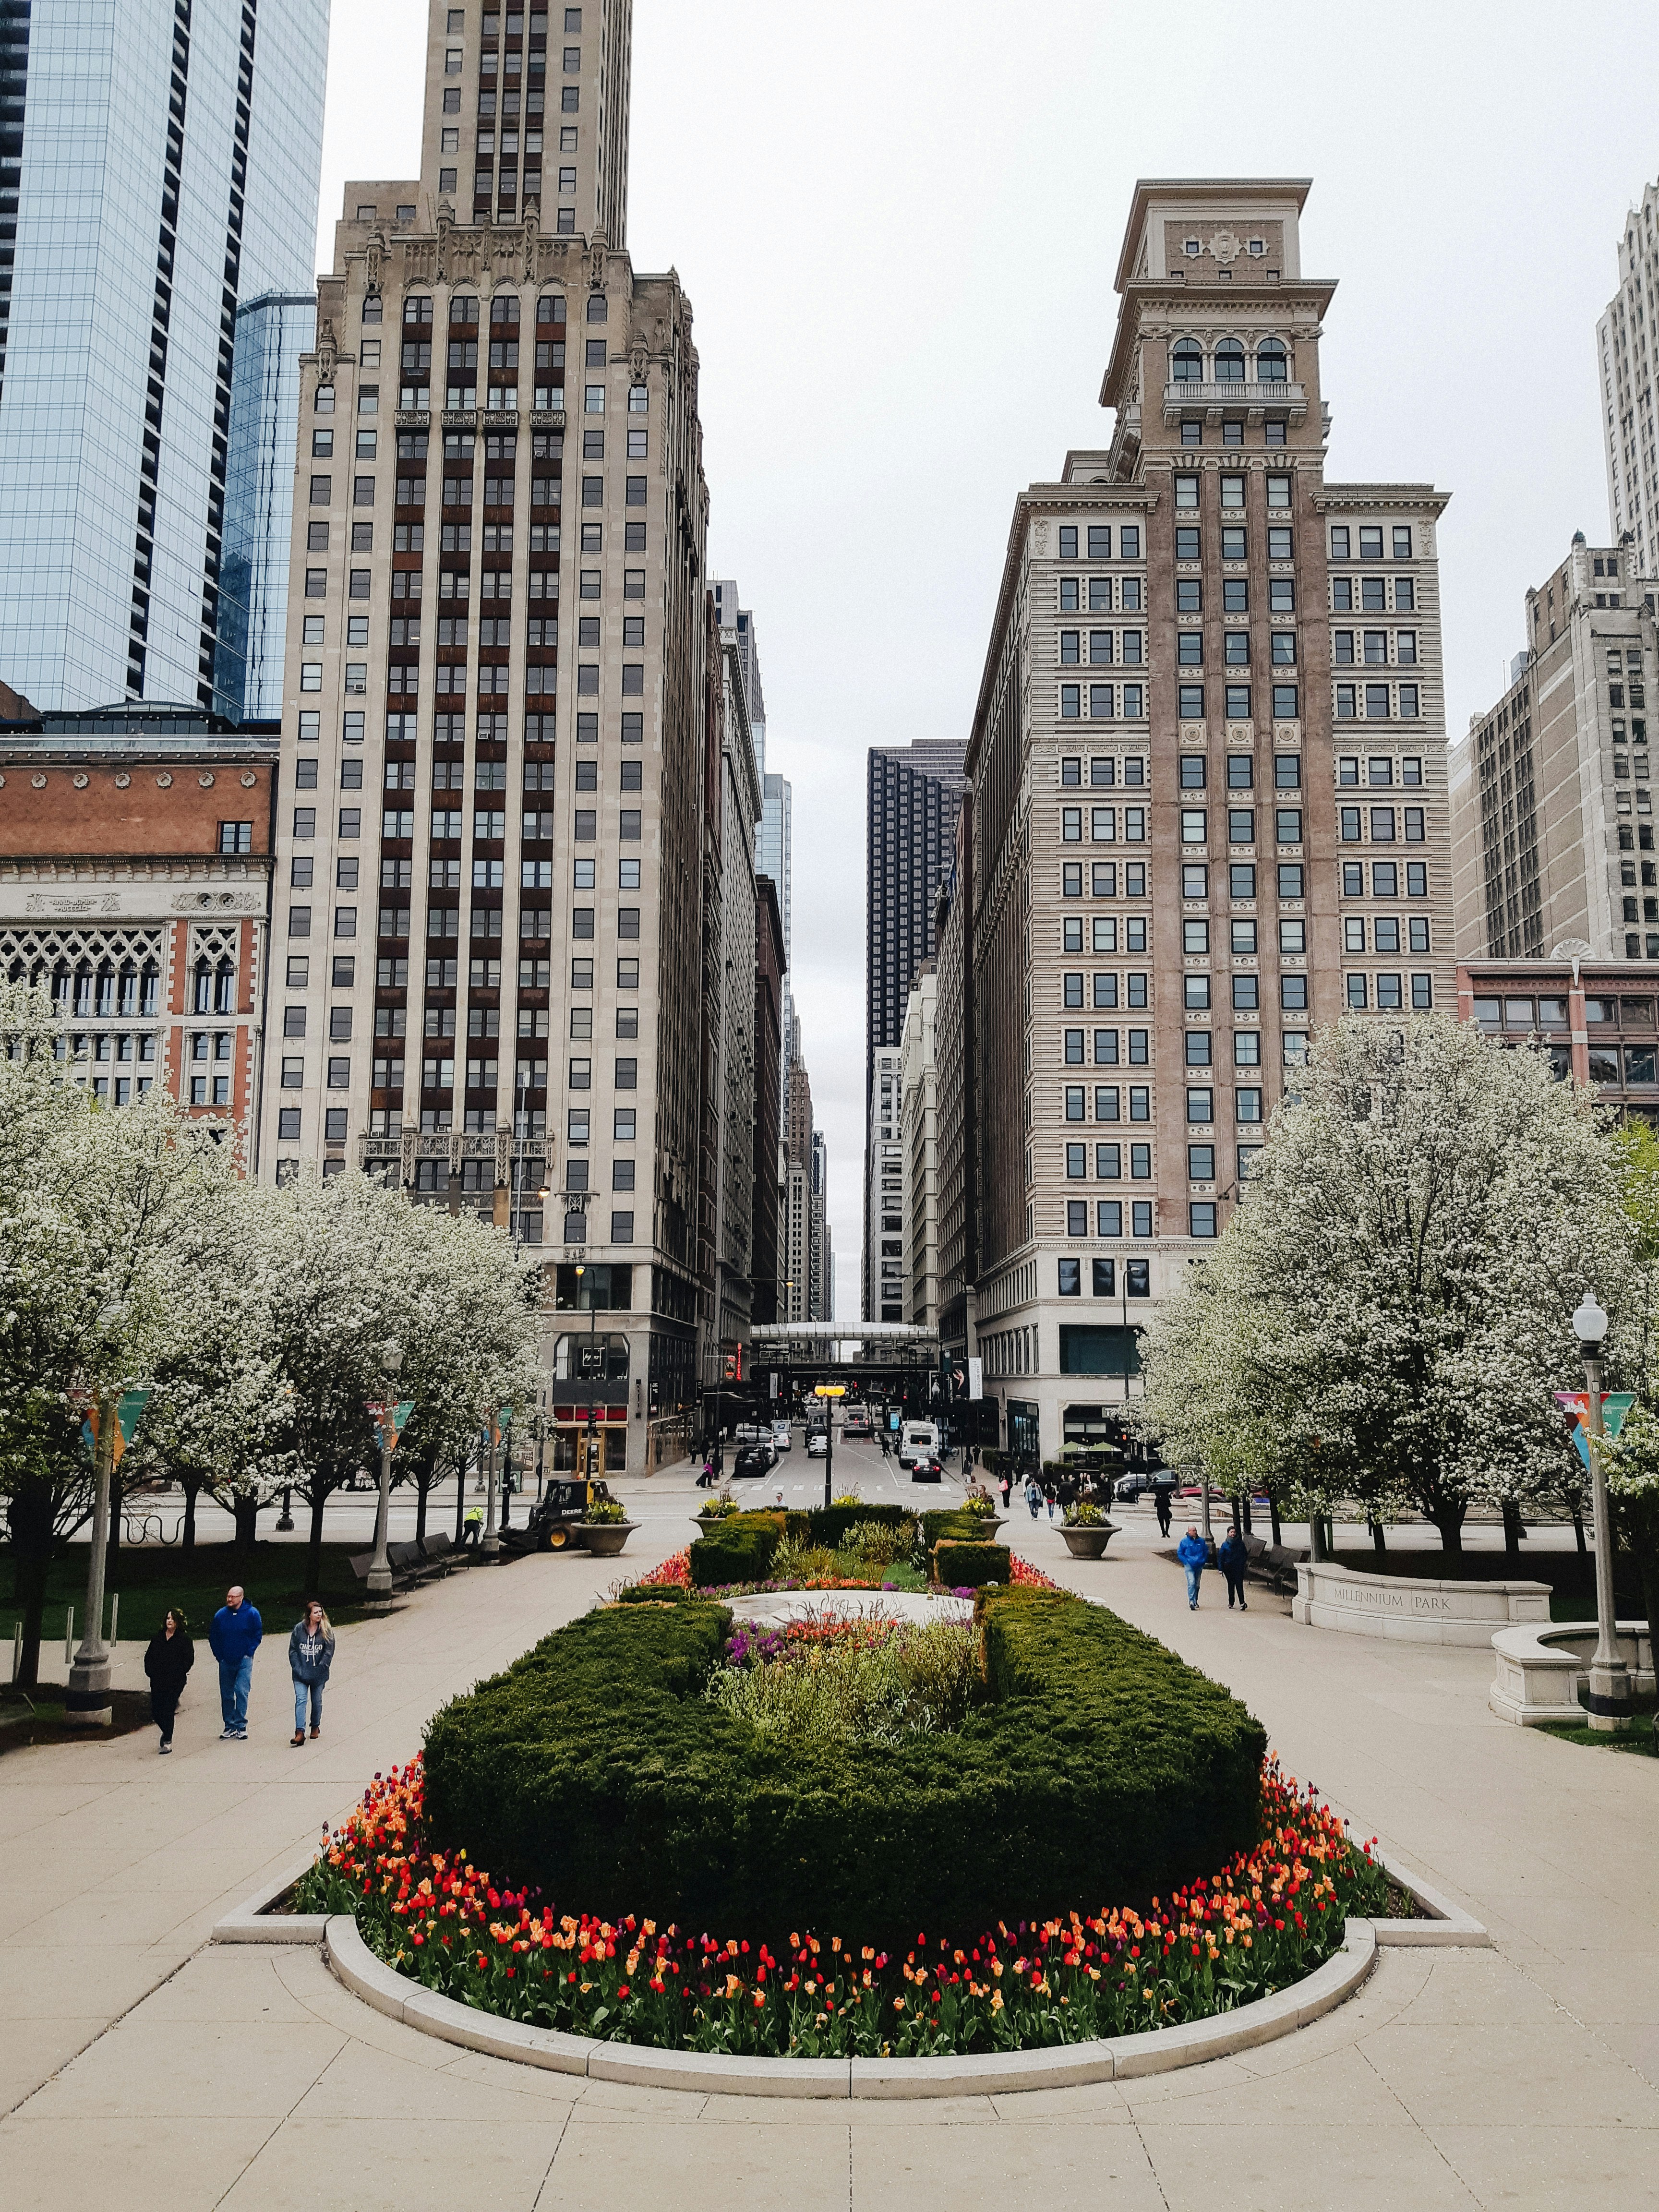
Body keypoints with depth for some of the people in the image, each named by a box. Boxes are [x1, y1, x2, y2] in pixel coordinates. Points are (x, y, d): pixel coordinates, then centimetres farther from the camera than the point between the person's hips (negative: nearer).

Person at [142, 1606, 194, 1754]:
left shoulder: (184, 1639, -2)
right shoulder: (157, 1637, 11)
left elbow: (189, 1659, -4)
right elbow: (149, 1657, 15)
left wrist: (177, 1674, -12)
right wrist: (150, 1671, 2)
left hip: (175, 1682, -4)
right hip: (157, 1681, 5)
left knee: (167, 1711, -7)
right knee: (156, 1711, 5)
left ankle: (167, 1741, 5)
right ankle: (166, 1732, 33)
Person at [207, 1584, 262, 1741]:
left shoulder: (252, 1614, -5)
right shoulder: (221, 1615, 2)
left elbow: (258, 1634, 2)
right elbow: (213, 1637, 12)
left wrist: (249, 1653, -5)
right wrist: (219, 1656, 4)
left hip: (244, 1661, -3)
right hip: (226, 1663, 4)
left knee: (242, 1691, -14)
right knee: (226, 1695, 7)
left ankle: (241, 1726, -8)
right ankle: (230, 1726, 17)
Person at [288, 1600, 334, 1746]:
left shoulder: (326, 1631, -5)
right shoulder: (299, 1629, -4)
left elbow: (328, 1653, -5)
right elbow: (293, 1651, -1)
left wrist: (319, 1670, -13)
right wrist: (298, 1669, -9)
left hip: (318, 1674, 1)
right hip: (300, 1674, 0)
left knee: (317, 1701, 14)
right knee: (301, 1700, -12)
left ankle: (316, 1726, 34)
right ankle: (300, 1733, -17)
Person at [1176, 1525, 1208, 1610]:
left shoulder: (1201, 1541, 7)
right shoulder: (1184, 1541, -2)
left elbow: (1206, 1552, 19)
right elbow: (1180, 1553, 3)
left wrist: (1203, 1561, 6)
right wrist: (1186, 1562, -7)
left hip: (1199, 1566, 4)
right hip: (1189, 1566, -4)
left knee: (1197, 1584, 12)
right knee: (1191, 1583, -19)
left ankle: (1195, 1601, 26)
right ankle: (1192, 1602, -24)